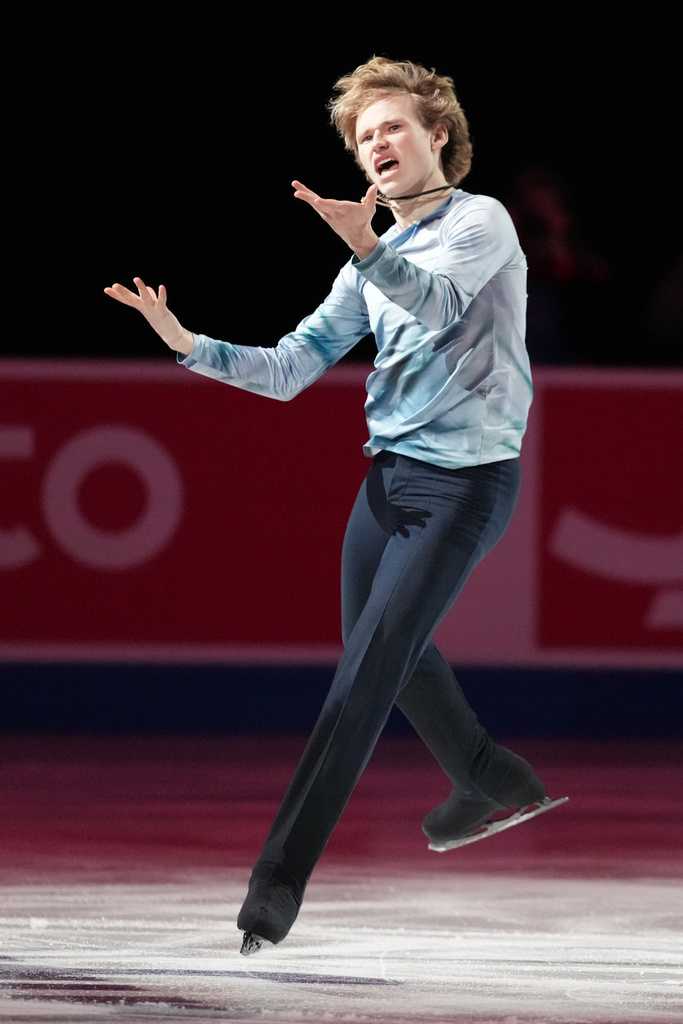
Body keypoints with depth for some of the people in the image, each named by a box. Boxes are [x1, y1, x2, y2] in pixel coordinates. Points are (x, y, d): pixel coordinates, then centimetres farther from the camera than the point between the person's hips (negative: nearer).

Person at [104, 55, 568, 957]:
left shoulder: (480, 222, -8)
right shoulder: (371, 266, 14)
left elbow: (439, 301, -30)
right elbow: (289, 370, 10)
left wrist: (369, 247, -49)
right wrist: (188, 344, -5)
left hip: (465, 480, -8)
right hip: (388, 475, 8)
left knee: (364, 679, -13)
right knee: (393, 650, 22)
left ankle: (278, 881, -17)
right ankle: (497, 785, 45)